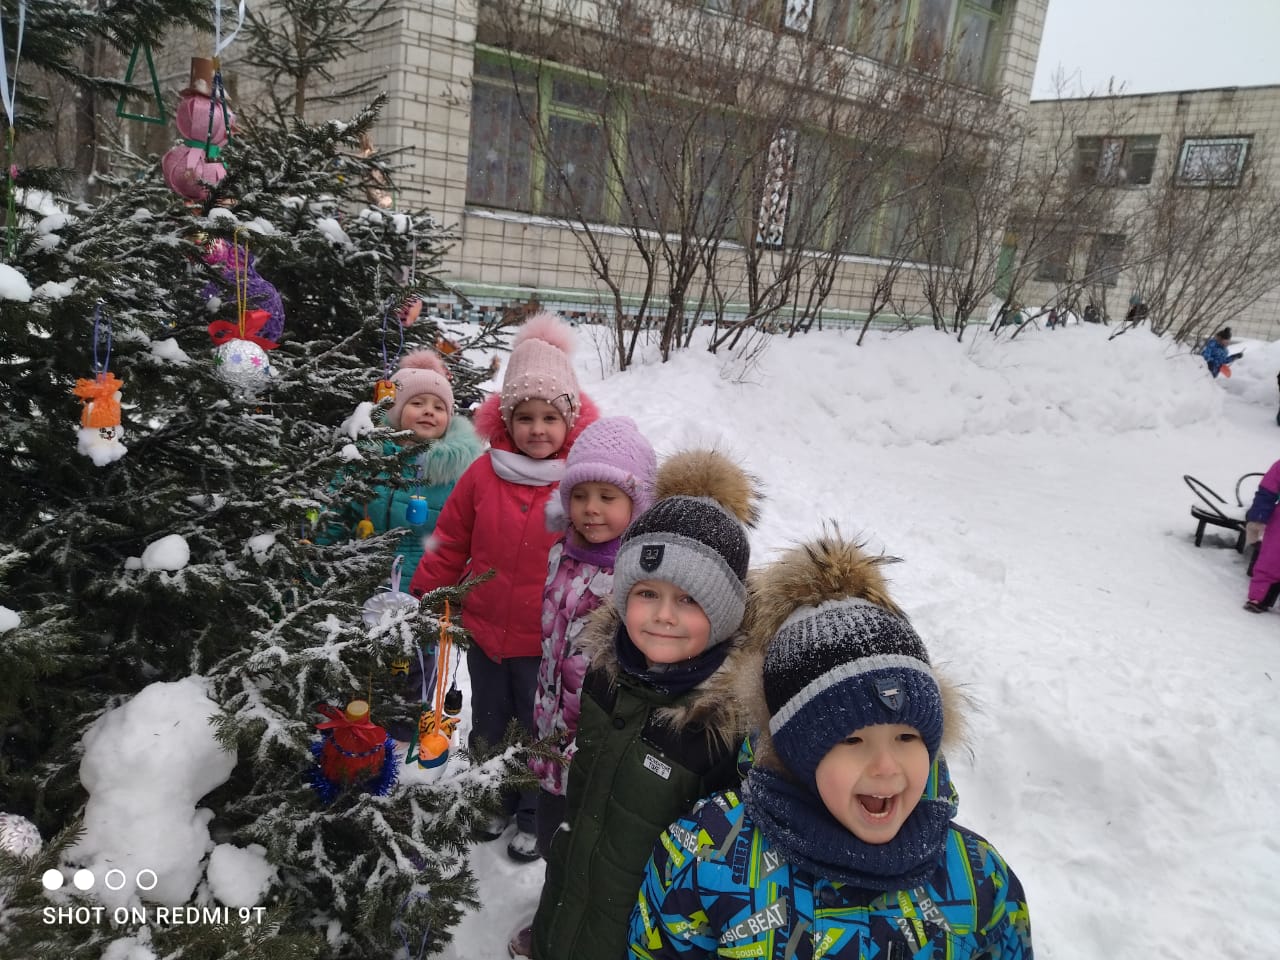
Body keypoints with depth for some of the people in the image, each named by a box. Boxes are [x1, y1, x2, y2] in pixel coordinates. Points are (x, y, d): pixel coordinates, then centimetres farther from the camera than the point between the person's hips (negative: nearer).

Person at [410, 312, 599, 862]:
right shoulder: (484, 474, -5)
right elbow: (450, 544, 3)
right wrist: (421, 601, 4)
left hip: (548, 641, -3)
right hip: (484, 631, 3)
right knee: (487, 727, 22)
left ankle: (534, 818, 39)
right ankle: (494, 804, 47)